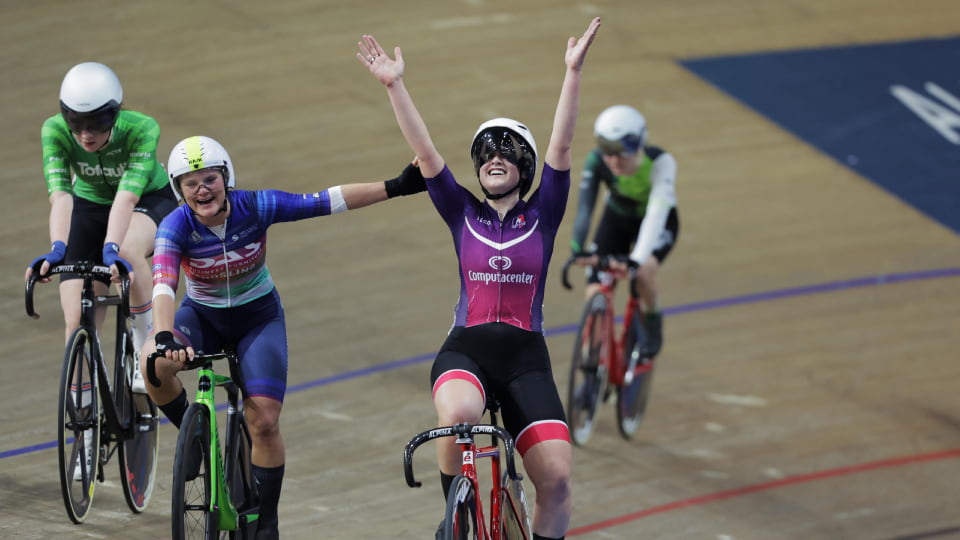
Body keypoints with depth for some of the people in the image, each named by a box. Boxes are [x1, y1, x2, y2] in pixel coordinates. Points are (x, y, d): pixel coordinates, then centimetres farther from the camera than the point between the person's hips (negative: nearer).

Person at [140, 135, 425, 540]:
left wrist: (396, 187, -20)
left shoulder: (255, 207, -22)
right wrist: (164, 336, -57)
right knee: (155, 364, -32)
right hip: (203, 316, 0)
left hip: (259, 317, 0)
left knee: (264, 422, -12)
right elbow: (163, 285, -39)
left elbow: (327, 202, -18)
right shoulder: (175, 227, -25)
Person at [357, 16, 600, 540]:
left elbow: (560, 147, -1)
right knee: (458, 415, -36)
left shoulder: (542, 216, 9)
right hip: (466, 348, -1)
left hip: (526, 357, 1)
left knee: (556, 478, -13)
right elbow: (424, 151, 1)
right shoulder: (463, 214, 10)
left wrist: (573, 71, -12)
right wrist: (394, 85, -8)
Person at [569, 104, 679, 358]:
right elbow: (585, 206, -35)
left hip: (658, 223, -2)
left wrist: (637, 259, -59)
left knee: (643, 270, -33)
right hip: (617, 220, 3)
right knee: (595, 295, -13)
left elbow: (656, 215, -46)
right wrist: (577, 249, -51)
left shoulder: (660, 162, -35)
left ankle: (652, 322, -3)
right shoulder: (597, 161, -28)